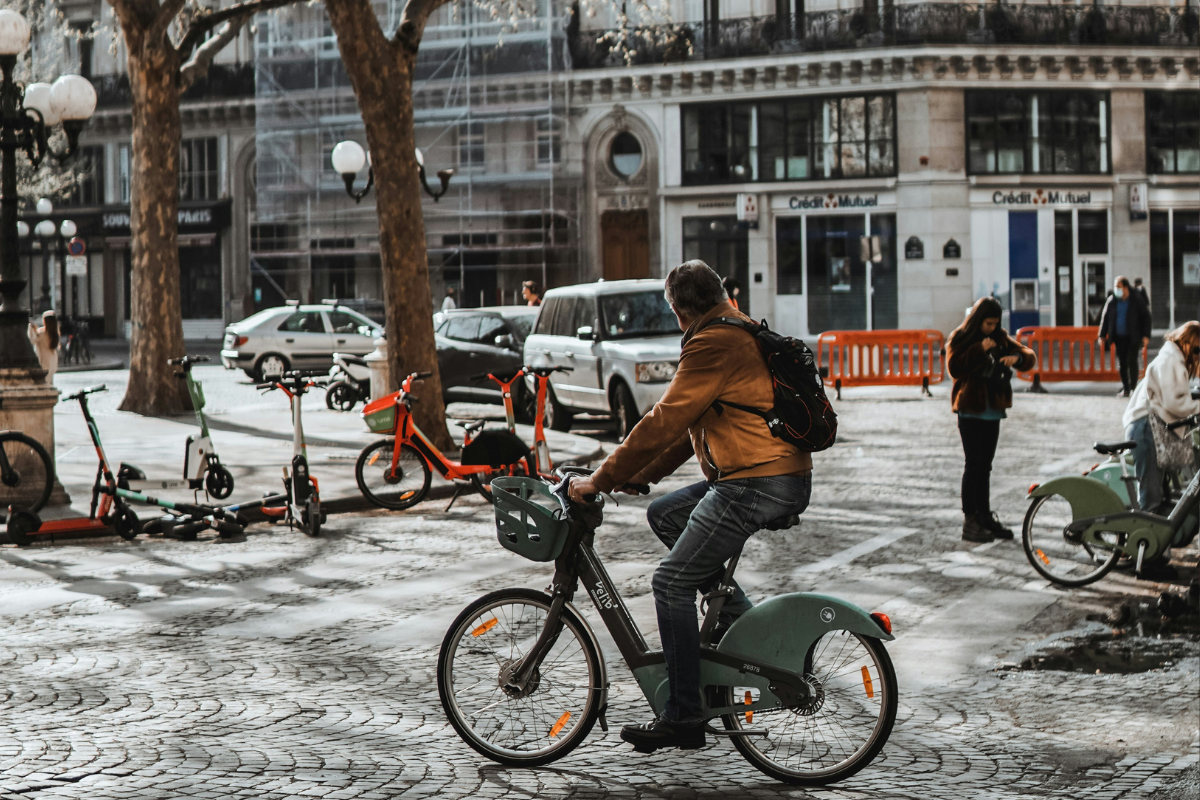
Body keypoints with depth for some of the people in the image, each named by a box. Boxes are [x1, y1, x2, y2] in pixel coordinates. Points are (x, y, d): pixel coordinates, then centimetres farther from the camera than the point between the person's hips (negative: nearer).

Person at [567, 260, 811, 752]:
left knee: (671, 584, -6)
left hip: (758, 484, -10)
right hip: (783, 477, 10)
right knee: (664, 515, 20)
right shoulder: (742, 333, 21)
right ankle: (739, 618, 14)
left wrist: (602, 480, -8)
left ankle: (683, 718, -3)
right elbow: (691, 425, 24)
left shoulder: (714, 344, -11)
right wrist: (637, 476, 22)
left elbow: (665, 422, -15)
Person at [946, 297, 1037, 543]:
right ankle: (969, 522, -5)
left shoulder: (1001, 338, 10)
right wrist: (979, 350, -24)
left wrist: (1017, 357, -17)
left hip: (993, 410, 6)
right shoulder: (960, 338, -5)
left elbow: (1029, 357, 5)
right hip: (970, 410, -6)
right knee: (974, 465, -7)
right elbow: (954, 367, -17)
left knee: (985, 465, 13)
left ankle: (985, 516, 20)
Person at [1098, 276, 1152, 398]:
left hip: (1133, 337, -4)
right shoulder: (1111, 301, 5)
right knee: (1122, 362, 5)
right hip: (1119, 337, 4)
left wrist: (1146, 335, -7)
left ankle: (1133, 387, -4)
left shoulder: (1136, 300, -3)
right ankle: (1125, 388, 12)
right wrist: (1102, 335, 8)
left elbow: (1146, 317, 0)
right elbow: (1105, 318, 12)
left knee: (1131, 360, -11)